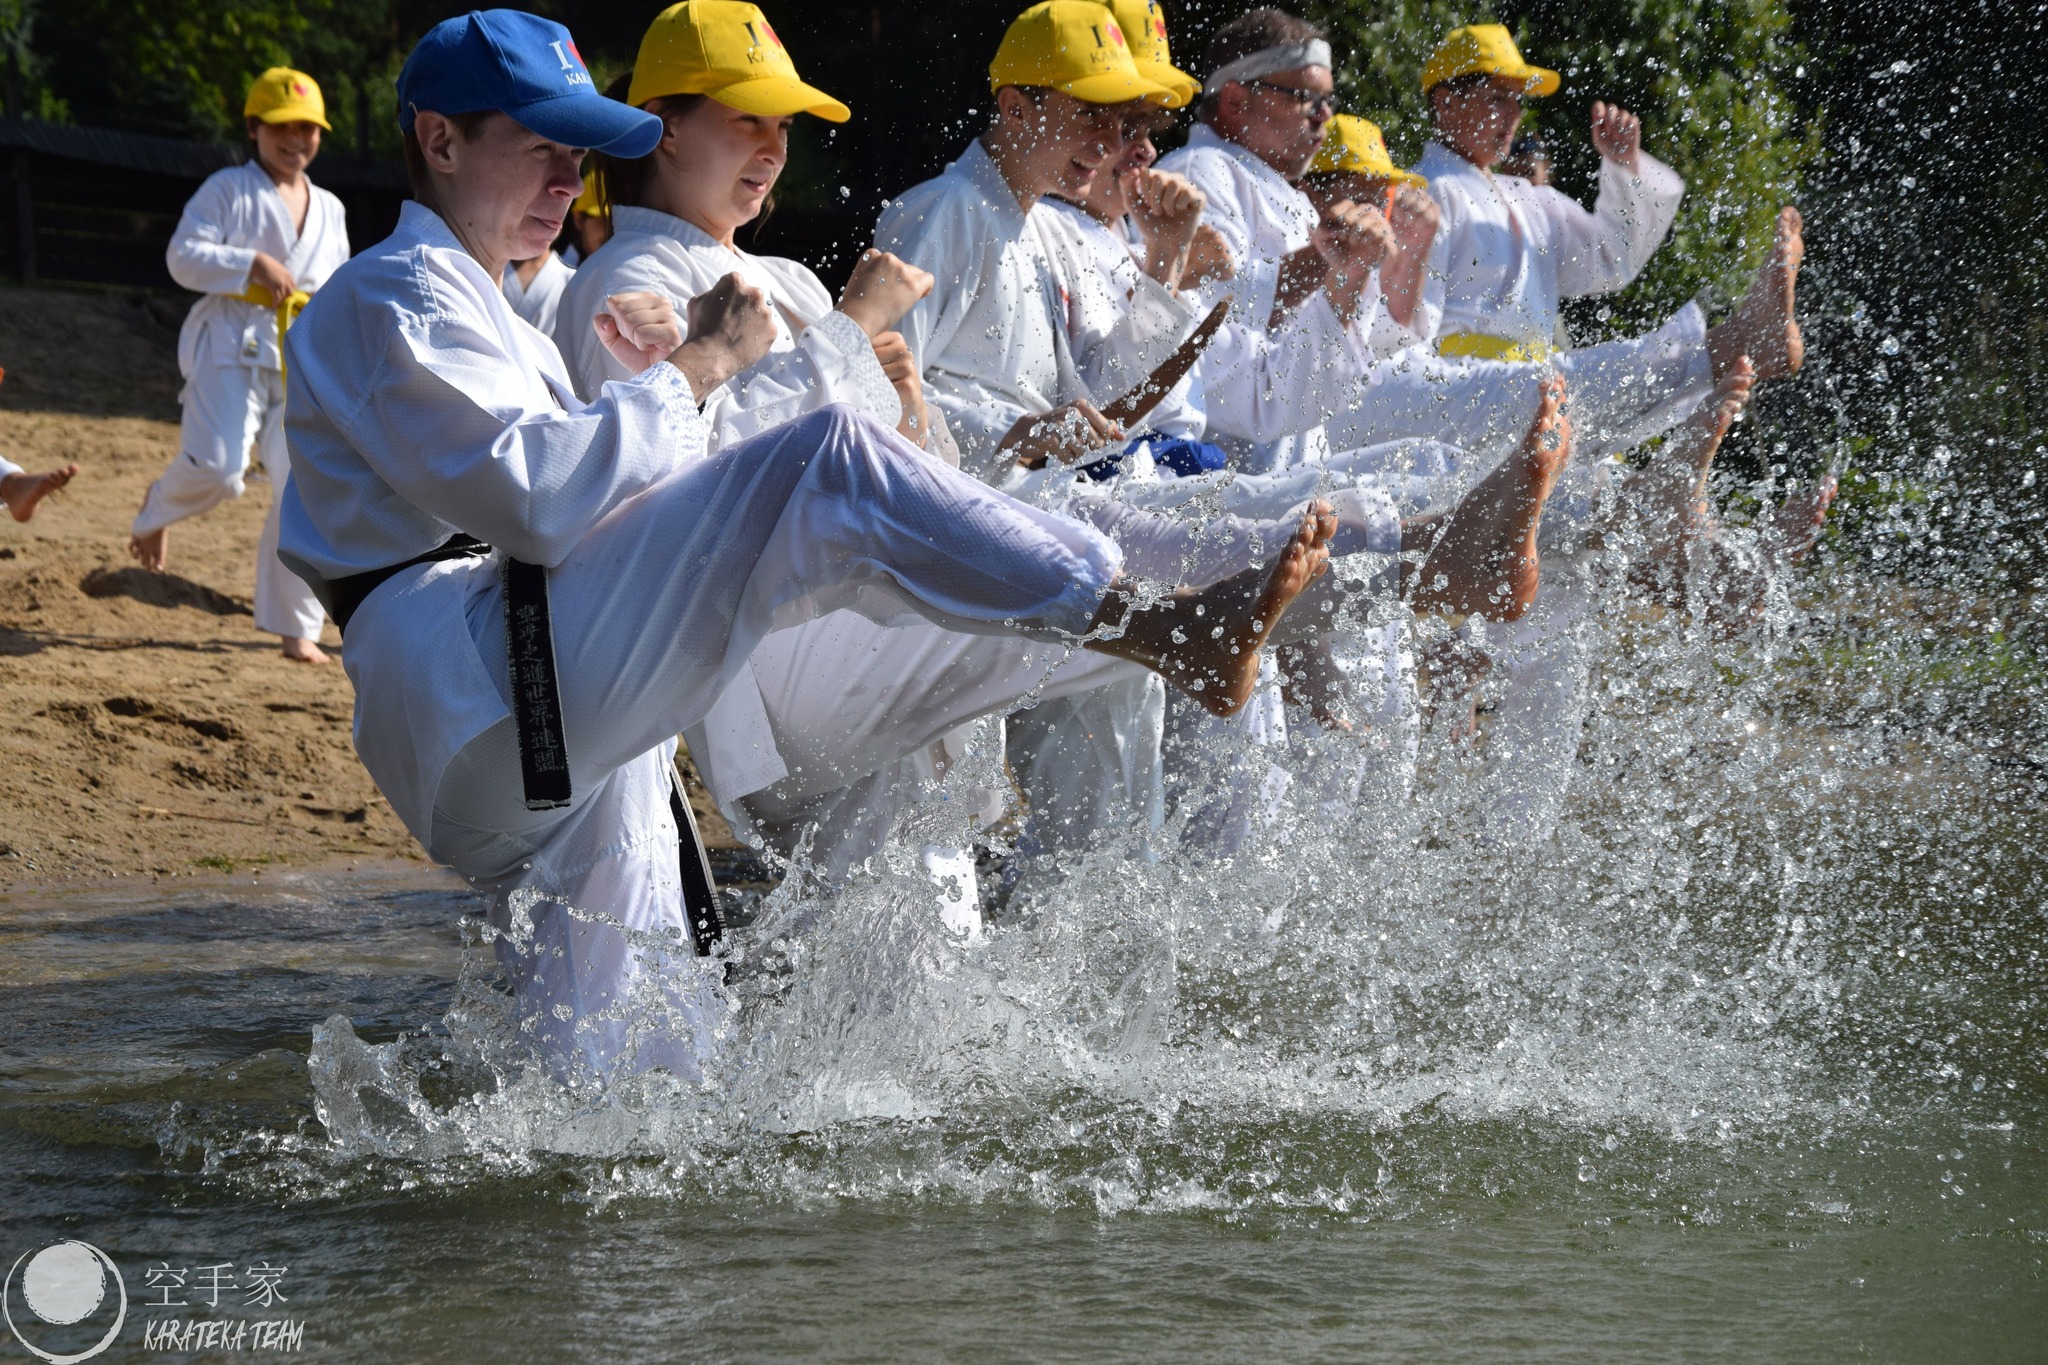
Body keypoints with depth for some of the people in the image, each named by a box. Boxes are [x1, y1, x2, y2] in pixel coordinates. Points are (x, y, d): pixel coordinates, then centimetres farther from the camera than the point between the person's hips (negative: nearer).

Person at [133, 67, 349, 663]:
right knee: (216, 467, -23)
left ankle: (295, 627, 5)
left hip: (303, 362, 5)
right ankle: (159, 510, 15)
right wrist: (253, 263, -17)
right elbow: (184, 256, -8)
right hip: (231, 348, -5)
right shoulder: (229, 189, 2)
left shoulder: (329, 210, 19)